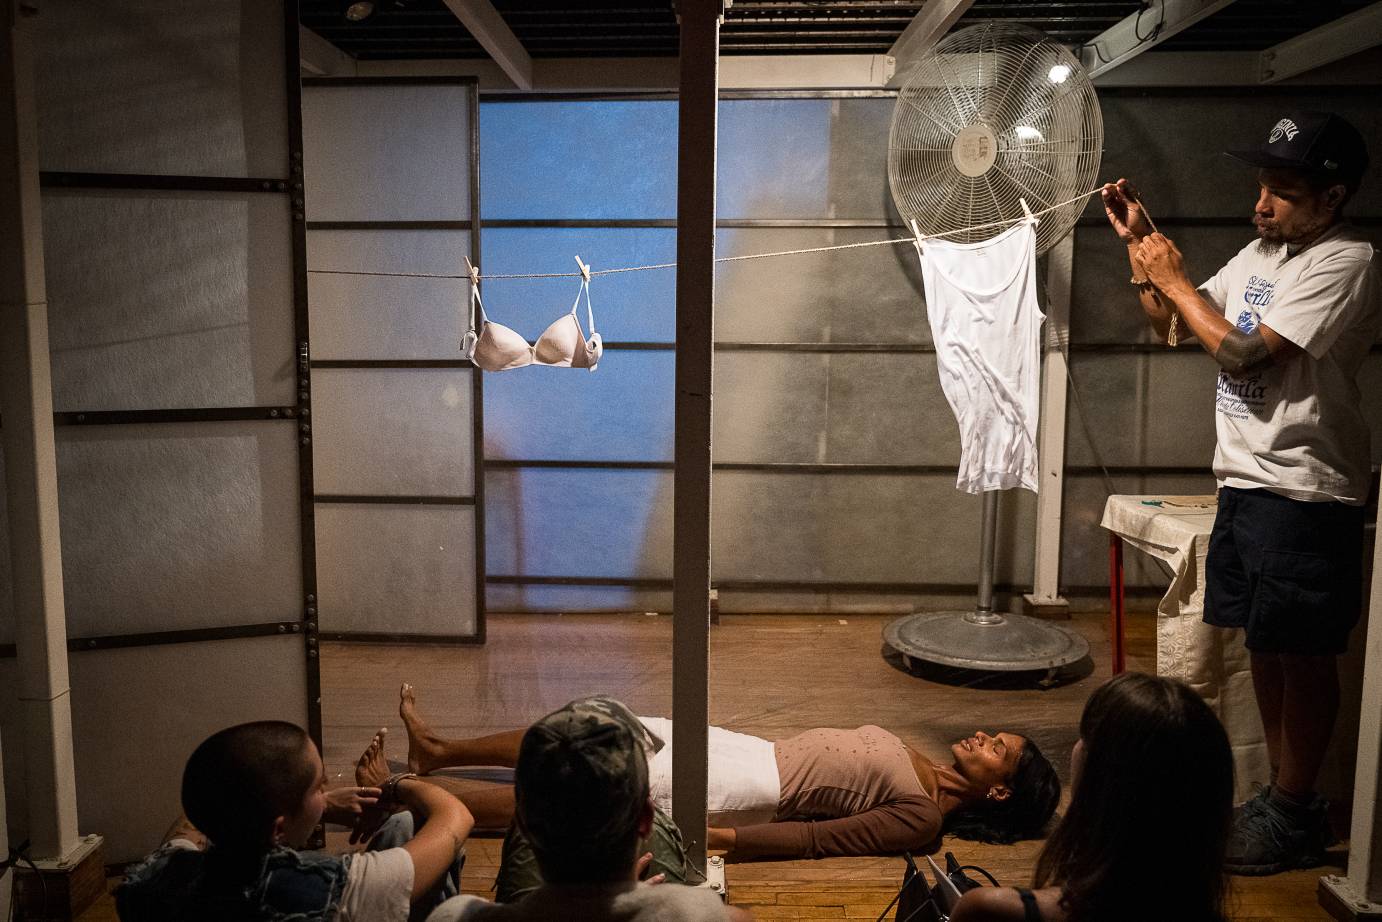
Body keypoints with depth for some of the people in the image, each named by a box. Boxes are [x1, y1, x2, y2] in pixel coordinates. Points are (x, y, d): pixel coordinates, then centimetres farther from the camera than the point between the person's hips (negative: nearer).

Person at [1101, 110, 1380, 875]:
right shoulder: (1260, 253, 12)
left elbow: (1240, 351, -21)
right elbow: (1173, 325, 17)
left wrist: (1173, 275, -10)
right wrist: (1140, 244, 6)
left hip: (1303, 494, -8)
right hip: (1245, 482, 8)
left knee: (1301, 655, 2)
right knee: (1264, 644, 14)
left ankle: (1293, 819, 16)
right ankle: (1284, 797, 28)